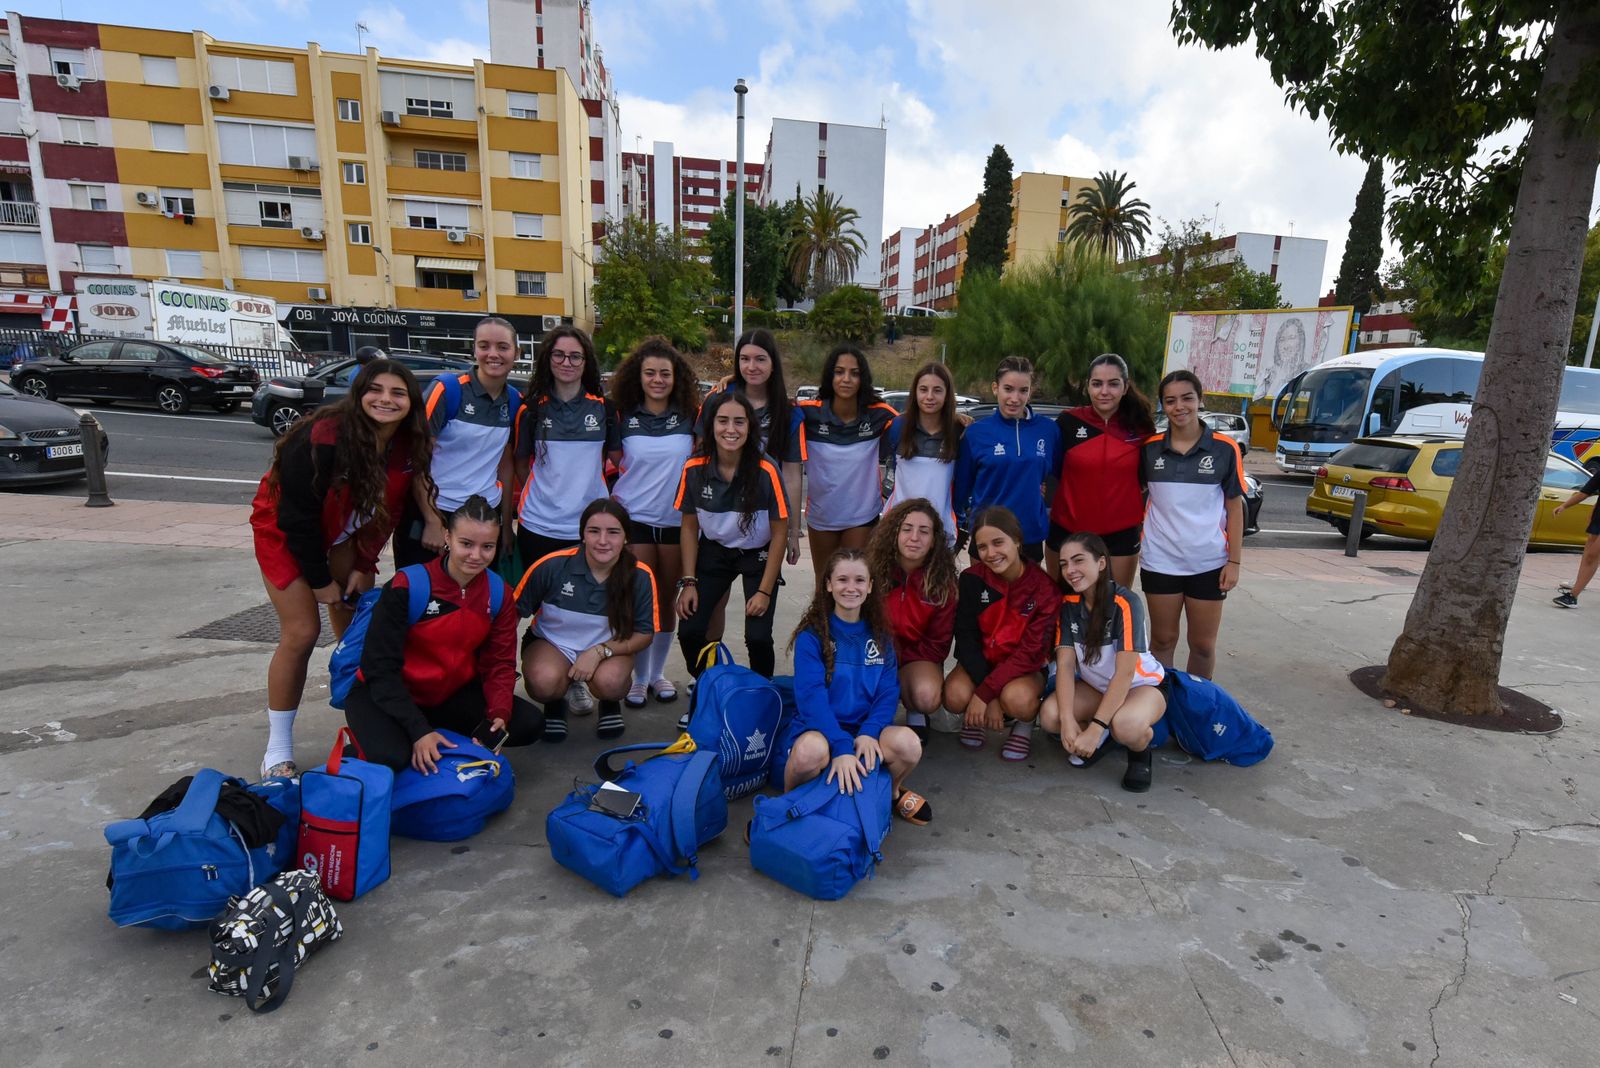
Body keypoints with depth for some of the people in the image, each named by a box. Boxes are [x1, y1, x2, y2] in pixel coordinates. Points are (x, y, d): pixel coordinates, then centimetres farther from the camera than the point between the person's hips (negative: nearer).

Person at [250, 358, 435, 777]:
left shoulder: (407, 447, -15)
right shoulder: (322, 439, -32)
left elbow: (386, 511, -3)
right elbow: (297, 515, -25)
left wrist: (363, 567, -5)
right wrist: (319, 581, -17)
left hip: (339, 532, 6)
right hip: (283, 529, -5)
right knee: (301, 633, -11)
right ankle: (277, 751, 3)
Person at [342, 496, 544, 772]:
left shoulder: (499, 595, -6)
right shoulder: (408, 586, -21)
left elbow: (500, 662, -4)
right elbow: (380, 666, -20)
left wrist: (500, 713, -24)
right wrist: (419, 731, -29)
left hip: (452, 695, 4)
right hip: (385, 693, -4)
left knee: (530, 723, -14)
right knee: (392, 758, -33)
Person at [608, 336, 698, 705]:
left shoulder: (690, 415, 1)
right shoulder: (623, 416, 1)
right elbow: (610, 463, 9)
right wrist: (611, 500, 0)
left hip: (677, 520, 1)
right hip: (634, 519, -1)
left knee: (667, 600, 11)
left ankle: (658, 673, 27)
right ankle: (639, 679, 17)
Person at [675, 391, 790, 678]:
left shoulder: (766, 471, -23)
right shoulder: (694, 469, -16)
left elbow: (780, 533, -14)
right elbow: (690, 527, -2)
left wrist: (765, 591, -14)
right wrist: (689, 581, -6)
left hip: (758, 556, -2)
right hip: (714, 552, 2)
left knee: (758, 637, -15)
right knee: (689, 632, -9)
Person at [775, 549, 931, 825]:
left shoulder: (879, 635, 7)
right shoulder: (812, 634, -6)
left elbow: (888, 691, 1)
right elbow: (811, 696, -16)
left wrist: (869, 732, -18)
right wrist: (841, 747, -28)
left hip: (865, 728, 4)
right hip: (818, 728, -3)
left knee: (908, 743, -27)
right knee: (812, 750, -38)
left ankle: (893, 791, 8)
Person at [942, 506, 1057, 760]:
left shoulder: (1044, 589, -17)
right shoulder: (971, 579, -12)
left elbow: (1031, 653, -18)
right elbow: (966, 638, -11)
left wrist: (985, 693, -26)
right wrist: (990, 698, -20)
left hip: (1025, 668, -1)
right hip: (979, 662, 2)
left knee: (1017, 699, -35)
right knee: (956, 695, -30)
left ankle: (1025, 725, 2)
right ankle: (972, 716, 7)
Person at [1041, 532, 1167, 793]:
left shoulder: (1125, 603, -26)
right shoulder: (1069, 604, -10)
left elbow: (1125, 672, -29)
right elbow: (1065, 664, -15)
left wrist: (1094, 728, -34)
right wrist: (1068, 720, -29)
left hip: (1142, 683, -5)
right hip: (1097, 686, 5)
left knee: (1125, 725, -38)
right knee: (1050, 715, -24)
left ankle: (1140, 751, -2)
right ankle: (1103, 736, 7)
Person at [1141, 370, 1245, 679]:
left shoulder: (1225, 449, -4)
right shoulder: (1150, 448, -1)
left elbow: (1234, 507, 0)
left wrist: (1234, 561, -4)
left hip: (1209, 563, 0)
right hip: (1160, 561, 1)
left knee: (1203, 644, 10)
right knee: (1163, 640, 11)